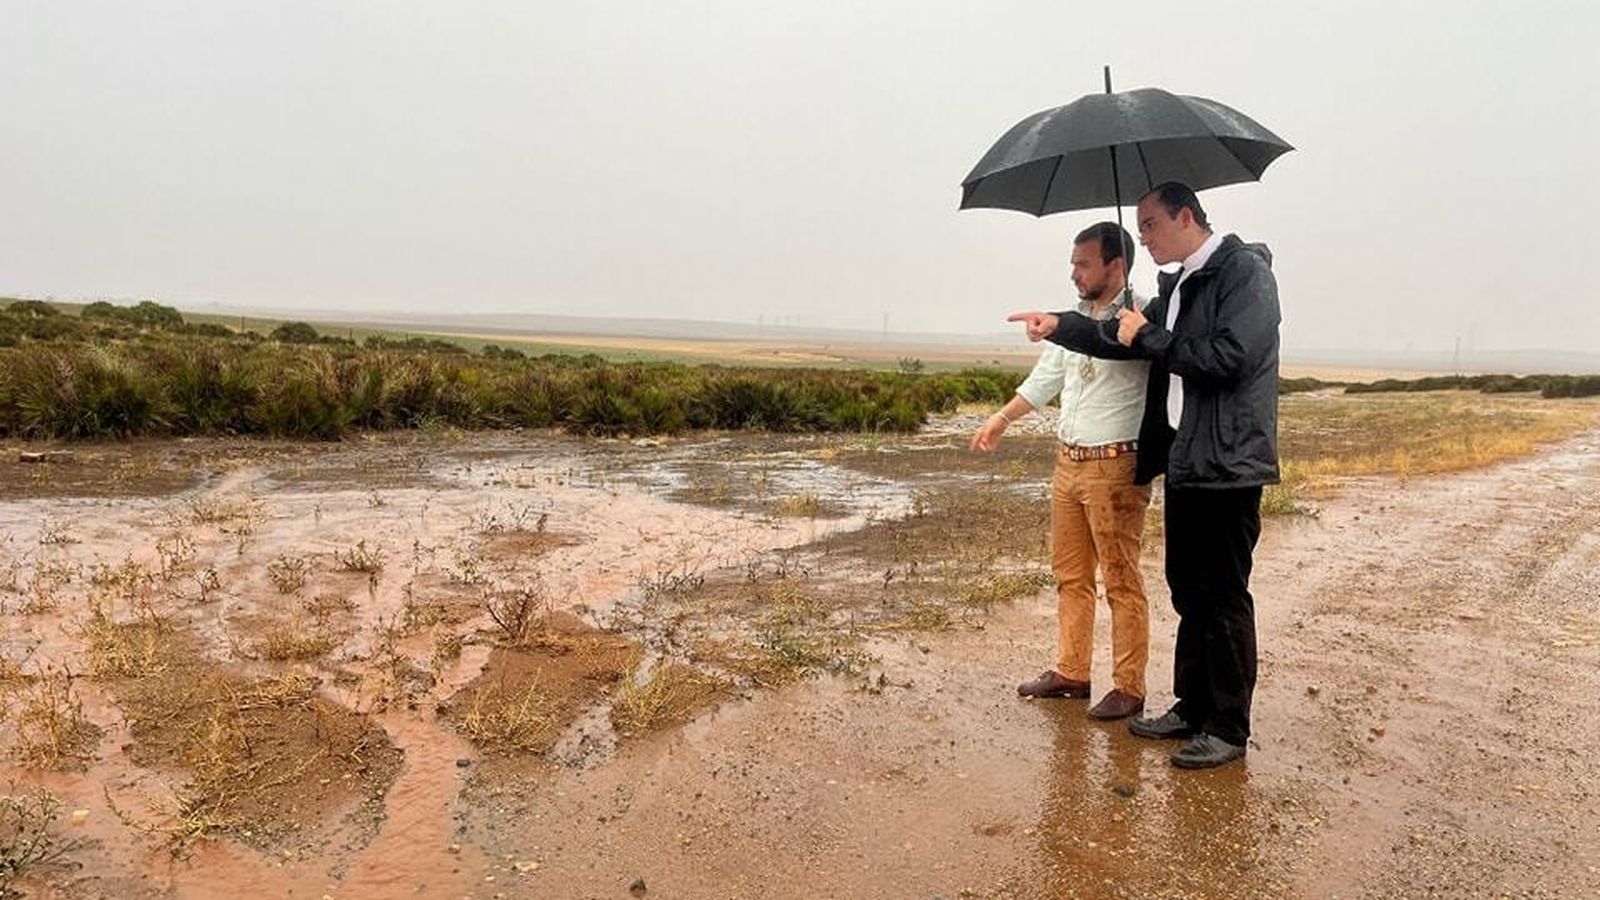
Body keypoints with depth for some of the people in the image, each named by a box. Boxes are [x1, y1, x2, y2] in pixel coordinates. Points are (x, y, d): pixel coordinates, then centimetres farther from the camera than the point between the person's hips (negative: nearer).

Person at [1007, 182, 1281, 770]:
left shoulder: (1245, 271, -9)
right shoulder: (1179, 286, 17)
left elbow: (1230, 356, -21)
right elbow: (1129, 338, 12)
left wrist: (1150, 337, -12)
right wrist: (1061, 326, 0)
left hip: (1227, 466, -9)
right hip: (1184, 462, 9)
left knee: (1224, 598, -1)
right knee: (1188, 593, 15)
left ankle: (1229, 729, 10)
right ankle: (1192, 708, 27)